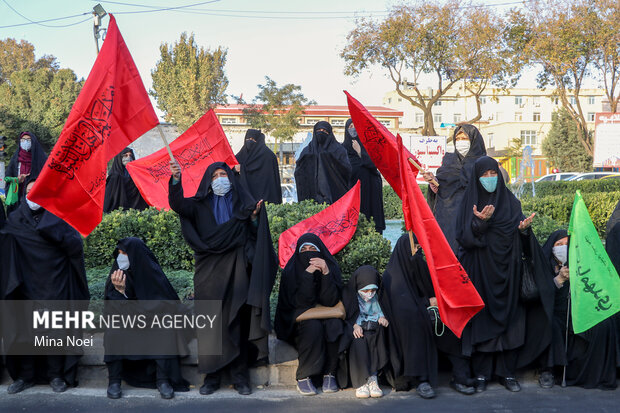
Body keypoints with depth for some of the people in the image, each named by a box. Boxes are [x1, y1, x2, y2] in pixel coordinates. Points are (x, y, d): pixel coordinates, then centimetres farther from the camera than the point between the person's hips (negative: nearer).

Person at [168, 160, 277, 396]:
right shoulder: (201, 205, 12)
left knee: (236, 321, -3)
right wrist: (176, 180, -22)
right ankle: (212, 375, 6)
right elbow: (177, 205, -7)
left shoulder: (242, 202, 12)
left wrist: (254, 217, -9)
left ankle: (239, 375, 2)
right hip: (210, 271, 1)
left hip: (236, 270, 0)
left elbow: (254, 235, 9)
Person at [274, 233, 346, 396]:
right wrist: (308, 273, -28)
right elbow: (301, 302, -21)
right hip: (298, 320, -2)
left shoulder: (331, 267, -3)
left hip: (326, 317, 2)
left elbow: (331, 301, -15)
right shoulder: (291, 271, -9)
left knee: (335, 324, -30)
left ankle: (330, 374, -19)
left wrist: (326, 273, -27)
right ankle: (303, 377, -24)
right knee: (313, 327, -34)